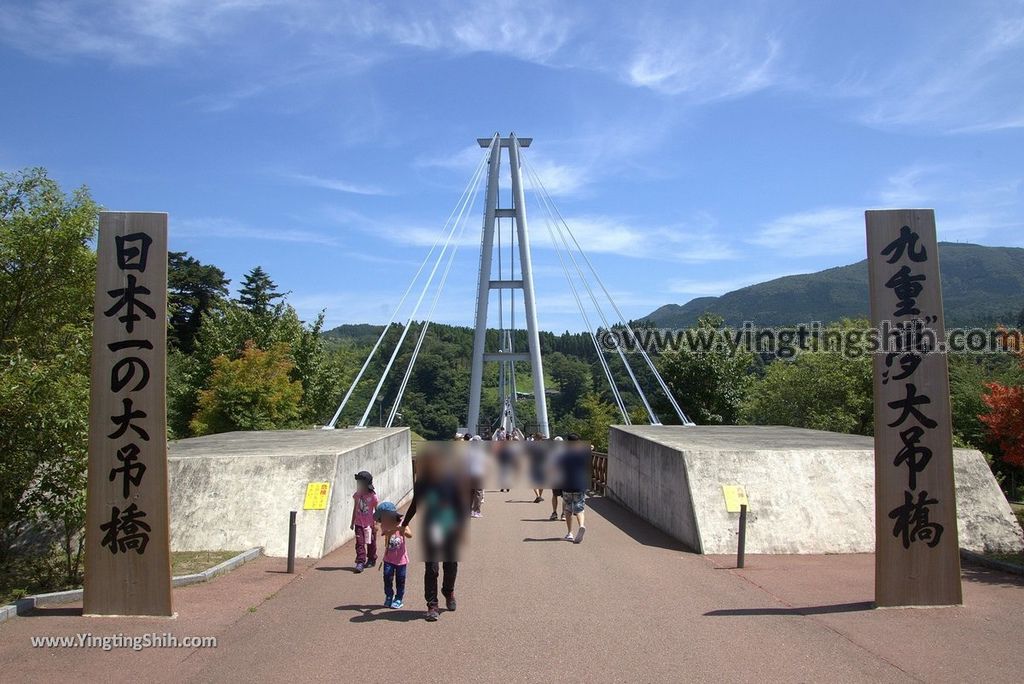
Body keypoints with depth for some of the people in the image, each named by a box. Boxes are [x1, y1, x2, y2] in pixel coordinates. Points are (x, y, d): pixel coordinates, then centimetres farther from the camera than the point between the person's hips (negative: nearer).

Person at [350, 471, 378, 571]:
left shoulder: (372, 496, -11)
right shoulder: (356, 495, 1)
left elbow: (377, 510, -5)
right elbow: (355, 509, 11)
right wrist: (352, 523, 14)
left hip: (369, 524, -2)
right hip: (359, 524, 3)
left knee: (371, 543, 10)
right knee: (359, 542, -7)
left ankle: (371, 560, 27)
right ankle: (360, 562, -7)